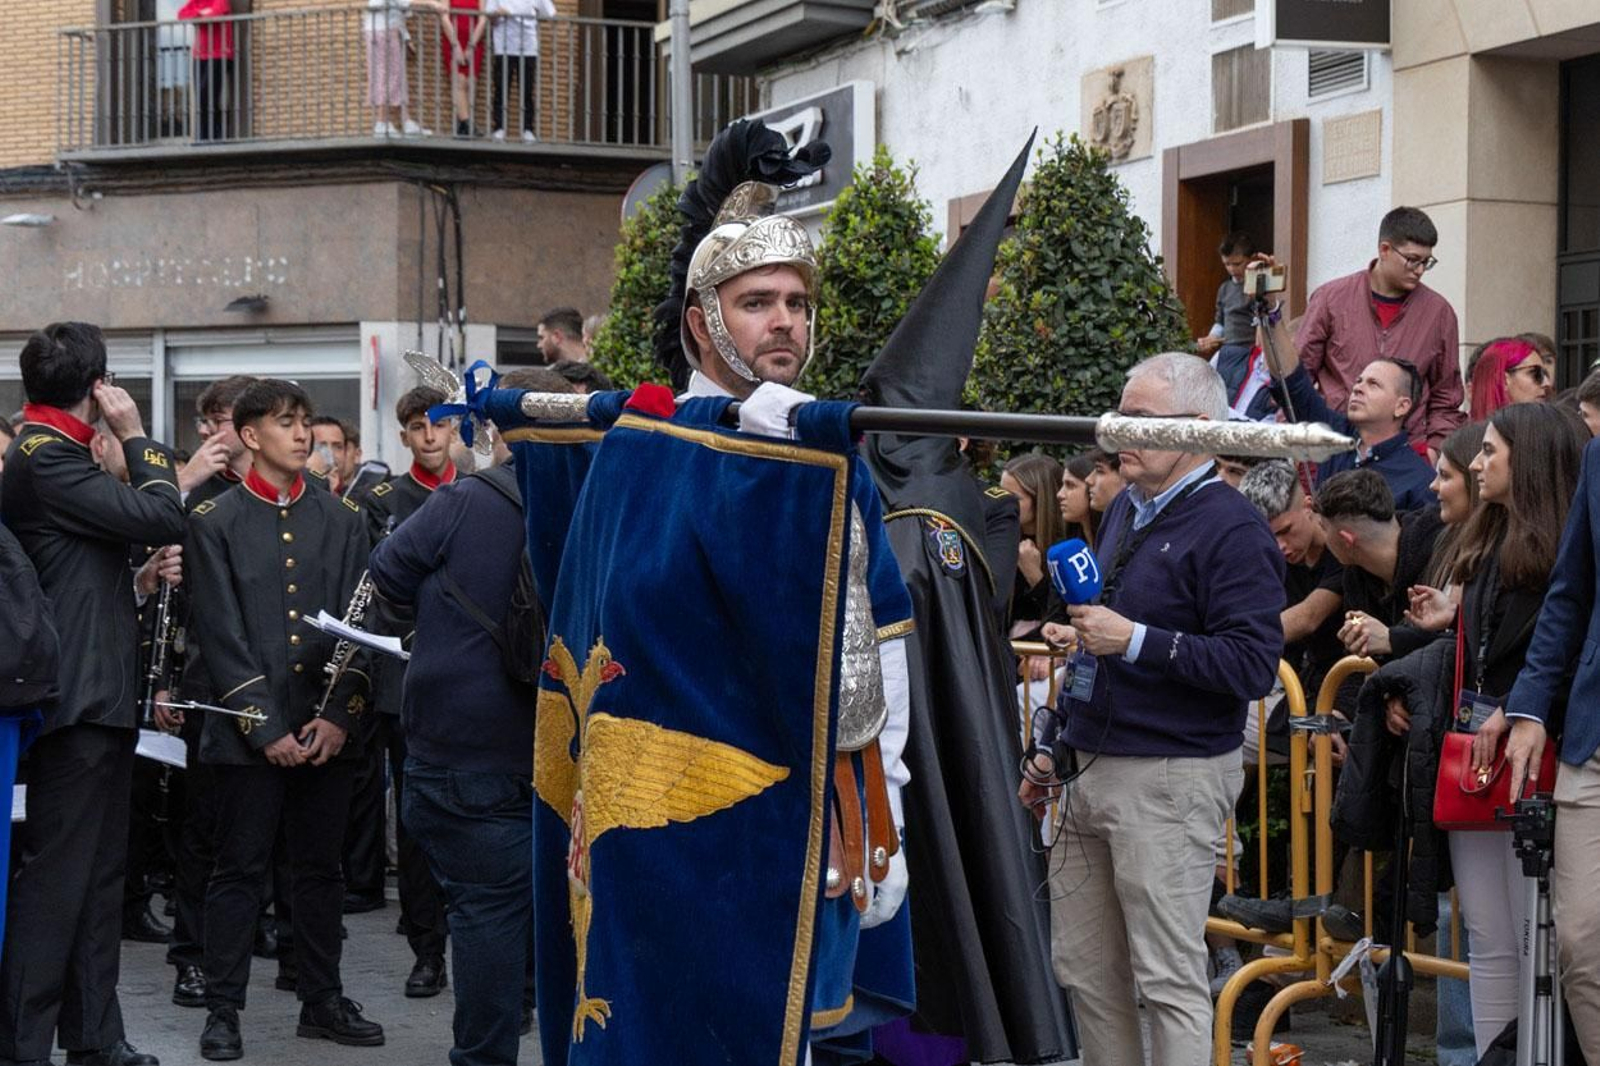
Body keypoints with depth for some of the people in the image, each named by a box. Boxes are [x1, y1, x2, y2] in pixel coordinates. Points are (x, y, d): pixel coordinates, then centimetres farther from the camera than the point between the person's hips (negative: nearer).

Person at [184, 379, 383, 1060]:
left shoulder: (343, 520, 9)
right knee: (239, 871, 2)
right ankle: (222, 1010, 9)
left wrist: (337, 715, -6)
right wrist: (265, 727, -11)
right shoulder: (215, 523, 0)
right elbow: (222, 636, -5)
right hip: (247, 731, -3)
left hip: (326, 729, 3)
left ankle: (322, 1001, 20)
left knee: (321, 869, 10)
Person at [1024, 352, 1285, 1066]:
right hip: (1091, 770, 9)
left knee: (1171, 979, -6)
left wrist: (1137, 641, -22)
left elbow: (1252, 665, -20)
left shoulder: (1231, 528, -11)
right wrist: (1057, 751, 24)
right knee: (1082, 967, 12)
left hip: (1171, 779, -9)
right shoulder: (1125, 511, 16)